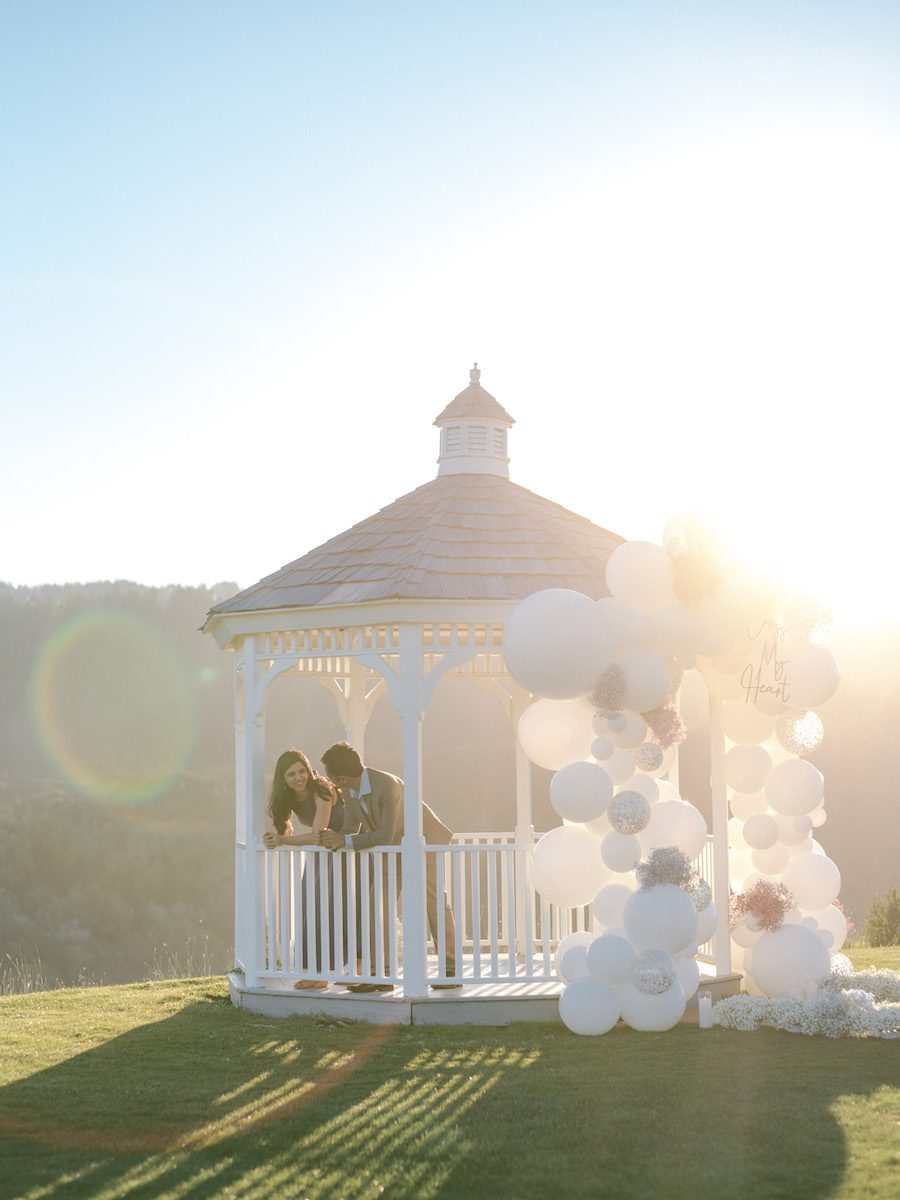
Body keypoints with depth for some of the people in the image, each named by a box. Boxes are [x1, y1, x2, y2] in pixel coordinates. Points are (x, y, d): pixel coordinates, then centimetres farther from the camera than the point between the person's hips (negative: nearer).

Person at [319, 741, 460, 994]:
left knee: (434, 904, 0)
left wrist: (344, 840, -37)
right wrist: (333, 839, -23)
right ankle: (380, 974, -2)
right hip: (393, 850, 7)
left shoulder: (388, 786, -36)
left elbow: (385, 836, -35)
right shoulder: (349, 792, -11)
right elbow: (350, 831, -2)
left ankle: (451, 970, 11)